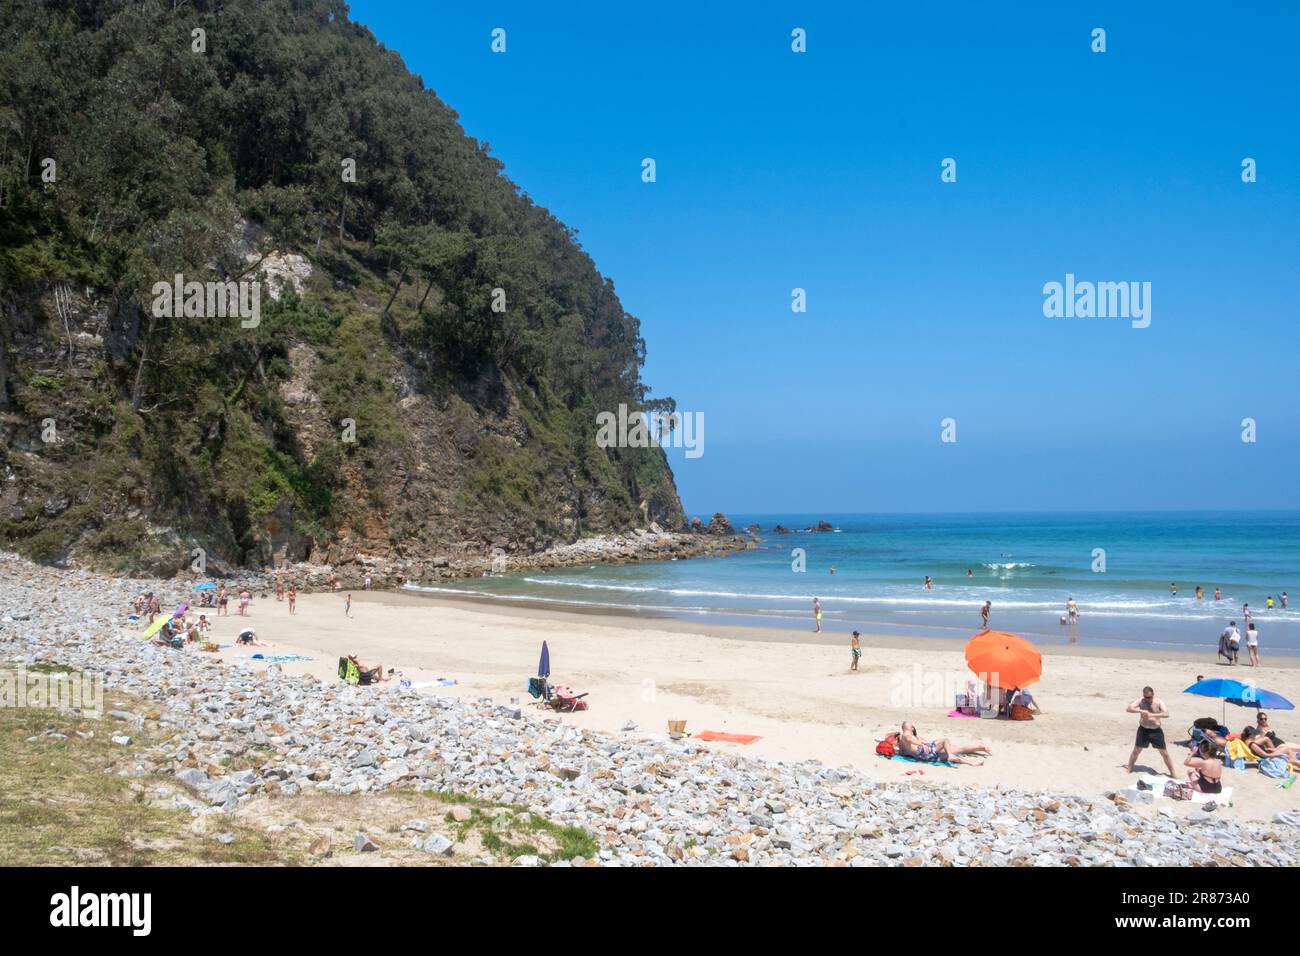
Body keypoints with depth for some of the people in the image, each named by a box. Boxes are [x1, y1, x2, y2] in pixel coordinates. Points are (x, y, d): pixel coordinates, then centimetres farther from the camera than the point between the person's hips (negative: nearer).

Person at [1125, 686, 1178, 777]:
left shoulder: (1159, 702, -12)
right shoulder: (1140, 700, -7)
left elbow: (1166, 714, -27)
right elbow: (1129, 709, -16)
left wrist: (1152, 715, -36)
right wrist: (1140, 710, -32)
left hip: (1156, 731, -1)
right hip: (1143, 729, 1)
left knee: (1165, 753, 3)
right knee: (1136, 751, 10)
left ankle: (1173, 773, 16)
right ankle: (1129, 769, 27)